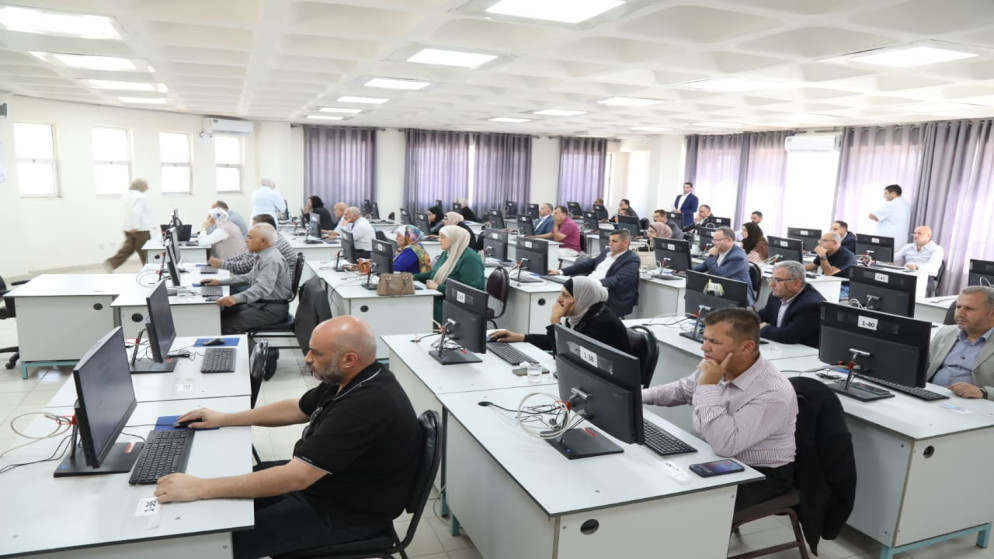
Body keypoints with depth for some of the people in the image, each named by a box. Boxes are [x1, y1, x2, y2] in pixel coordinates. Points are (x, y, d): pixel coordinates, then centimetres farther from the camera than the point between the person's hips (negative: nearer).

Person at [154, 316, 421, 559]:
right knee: (232, 493, 14)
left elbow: (295, 477, -35)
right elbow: (297, 409, 12)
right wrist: (224, 419, 9)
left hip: (345, 511, -9)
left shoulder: (366, 407, -36)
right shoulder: (351, 378, -4)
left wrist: (200, 488, -30)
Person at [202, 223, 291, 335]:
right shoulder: (266, 256, 13)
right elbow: (249, 277, 22)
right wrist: (220, 282, 16)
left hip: (272, 309, -10)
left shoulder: (272, 259, -20)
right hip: (261, 303, 10)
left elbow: (263, 288, -33)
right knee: (222, 313, 4)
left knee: (227, 325, -17)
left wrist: (236, 298, -45)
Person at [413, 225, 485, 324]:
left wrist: (438, 287, -22)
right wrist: (413, 277, 11)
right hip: (441, 298, 9)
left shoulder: (470, 259, -15)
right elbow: (434, 273, 26)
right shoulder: (446, 253, 15)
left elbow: (468, 289, -24)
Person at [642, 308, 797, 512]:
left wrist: (708, 388, -32)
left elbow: (724, 445, -36)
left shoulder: (774, 393, -28)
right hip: (710, 459, 7)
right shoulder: (714, 368, -5)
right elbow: (681, 390, 16)